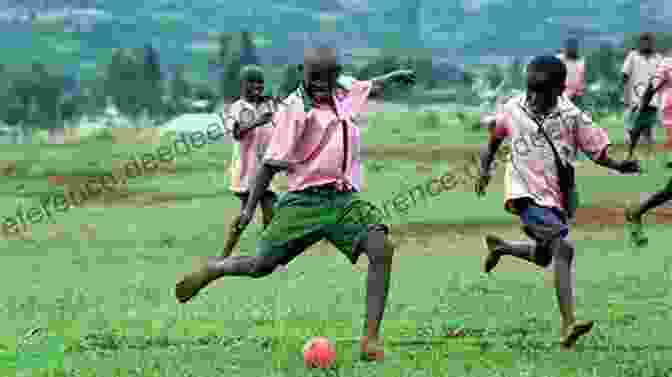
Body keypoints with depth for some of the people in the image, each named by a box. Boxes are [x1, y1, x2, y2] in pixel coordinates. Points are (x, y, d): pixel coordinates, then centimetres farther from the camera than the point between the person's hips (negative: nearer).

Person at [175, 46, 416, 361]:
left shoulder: (343, 95, 9)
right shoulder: (294, 109, -9)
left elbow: (372, 86, 35)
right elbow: (271, 163, -6)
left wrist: (394, 76, 49)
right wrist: (249, 209, -6)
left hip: (344, 199, 5)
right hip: (305, 201, -4)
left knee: (382, 249, -20)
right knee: (261, 266, -3)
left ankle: (370, 337, -18)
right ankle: (213, 269, 33)